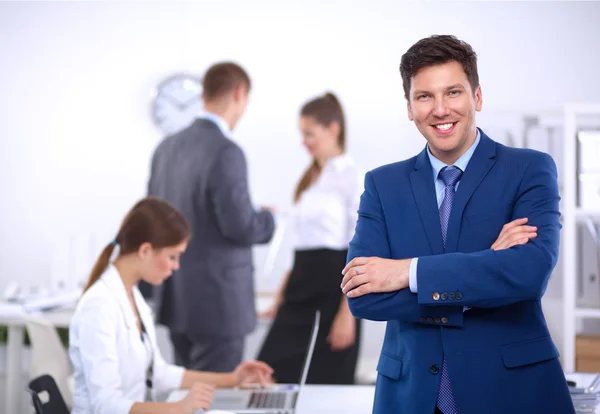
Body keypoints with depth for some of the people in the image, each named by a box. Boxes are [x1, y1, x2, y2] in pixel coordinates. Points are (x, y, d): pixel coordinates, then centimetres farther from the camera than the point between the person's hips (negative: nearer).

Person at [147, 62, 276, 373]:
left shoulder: (167, 148, 7)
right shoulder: (226, 152, -18)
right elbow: (241, 227, -20)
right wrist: (268, 219, 0)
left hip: (176, 299, 8)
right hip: (216, 300, -8)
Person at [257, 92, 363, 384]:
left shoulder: (351, 177, -8)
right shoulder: (310, 179, 17)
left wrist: (347, 313, -17)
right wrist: (281, 300, 17)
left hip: (332, 287, -8)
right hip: (300, 287, 8)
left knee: (327, 385, -2)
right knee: (273, 376, -3)